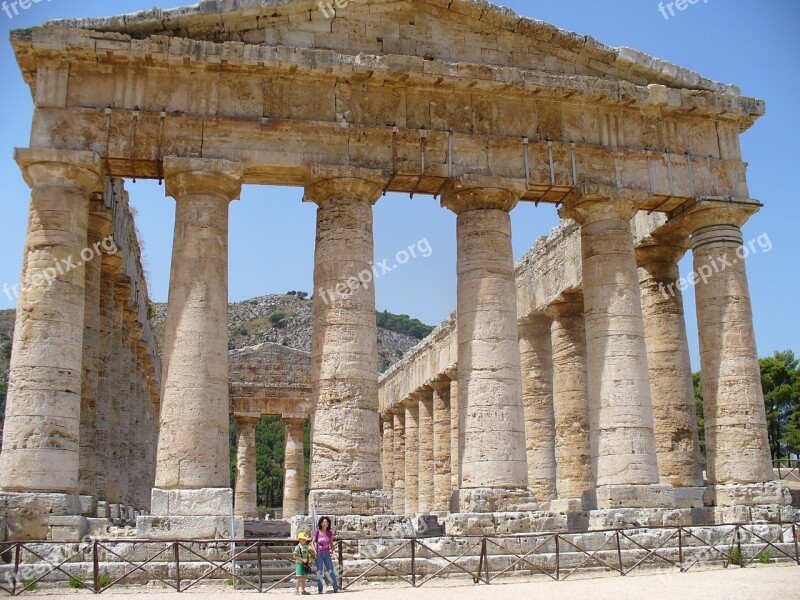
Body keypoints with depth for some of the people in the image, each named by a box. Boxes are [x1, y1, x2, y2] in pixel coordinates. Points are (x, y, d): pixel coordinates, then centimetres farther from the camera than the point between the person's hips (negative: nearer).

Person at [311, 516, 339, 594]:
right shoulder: (317, 532, -5)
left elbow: (331, 544, 8)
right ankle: (319, 589, 7)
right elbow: (313, 542, 4)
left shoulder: (330, 533, 1)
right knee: (319, 571, 0)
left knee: (331, 571, -3)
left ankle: (336, 588, 1)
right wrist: (315, 551, -9)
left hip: (327, 554, 1)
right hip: (319, 554, -1)